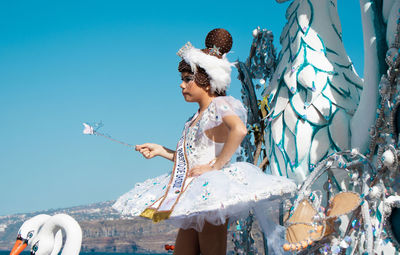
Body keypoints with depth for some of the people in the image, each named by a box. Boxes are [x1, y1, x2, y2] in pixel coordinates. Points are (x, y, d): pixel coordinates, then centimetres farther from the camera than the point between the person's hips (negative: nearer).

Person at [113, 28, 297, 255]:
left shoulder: (220, 105, -8)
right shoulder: (199, 116, 19)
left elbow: (239, 129, -29)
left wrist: (216, 165, -25)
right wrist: (161, 151, 22)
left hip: (212, 192, -9)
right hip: (195, 195, 9)